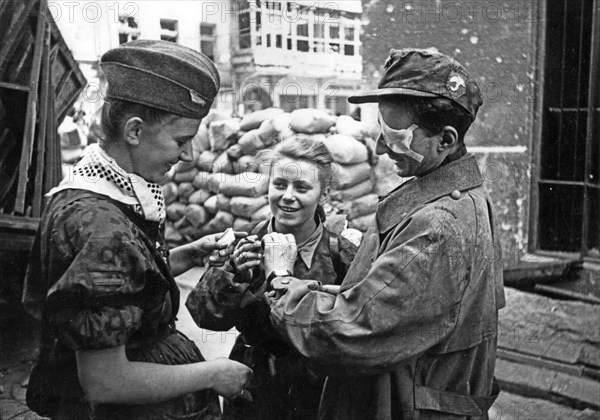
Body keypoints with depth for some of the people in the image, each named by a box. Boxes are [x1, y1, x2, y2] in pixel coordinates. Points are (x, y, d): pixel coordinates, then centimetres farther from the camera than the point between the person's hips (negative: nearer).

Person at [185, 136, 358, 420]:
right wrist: (234, 273, -28)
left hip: (316, 392, -1)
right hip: (252, 388, 2)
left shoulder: (342, 255, -11)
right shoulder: (247, 242, -7)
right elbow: (202, 314, -11)